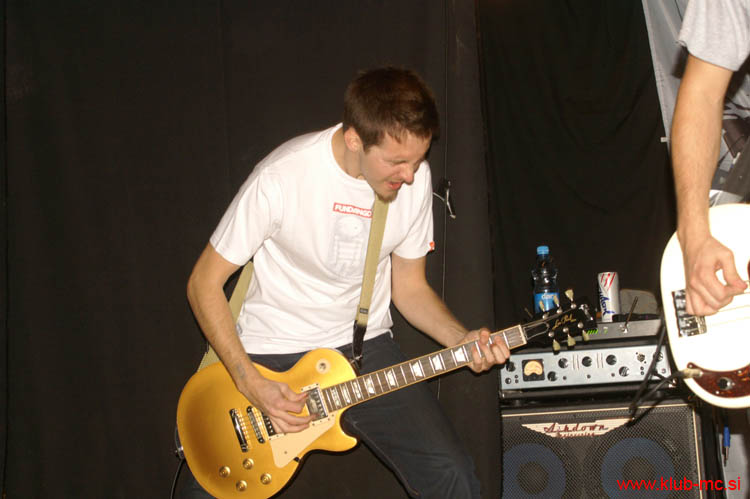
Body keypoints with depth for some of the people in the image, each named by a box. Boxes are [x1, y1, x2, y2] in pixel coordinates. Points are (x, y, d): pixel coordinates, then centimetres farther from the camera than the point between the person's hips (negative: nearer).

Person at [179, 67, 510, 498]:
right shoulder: (281, 179, -22)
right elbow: (205, 284, -13)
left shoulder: (415, 177, -7)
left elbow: (409, 286, 5)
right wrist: (251, 384, -19)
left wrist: (461, 340, -13)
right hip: (272, 356, -3)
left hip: (366, 348, 3)